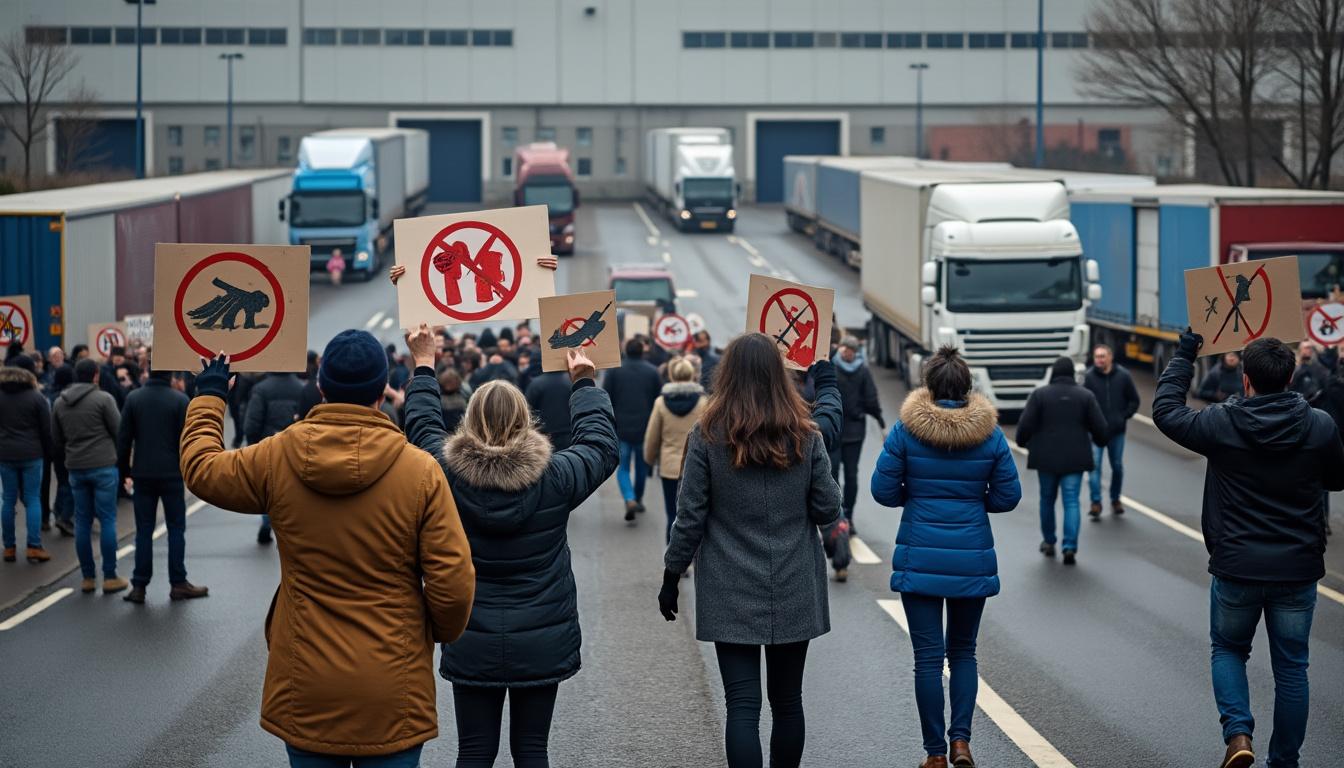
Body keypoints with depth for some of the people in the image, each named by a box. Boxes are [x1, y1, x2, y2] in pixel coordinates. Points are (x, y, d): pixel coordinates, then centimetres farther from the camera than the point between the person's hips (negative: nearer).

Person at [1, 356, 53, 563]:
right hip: (31, 454, -3)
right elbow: (46, 430, -4)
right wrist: (47, 453, 6)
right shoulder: (36, 397, -6)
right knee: (33, 499, 1)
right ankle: (34, 546, -5)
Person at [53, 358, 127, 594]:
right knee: (107, 520, -1)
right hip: (103, 466, -5)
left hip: (75, 468, 5)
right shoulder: (103, 398, -9)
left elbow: (56, 439, 12)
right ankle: (110, 577, -2)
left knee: (82, 522, 9)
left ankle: (87, 577, 9)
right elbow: (119, 430, -6)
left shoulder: (60, 403, 7)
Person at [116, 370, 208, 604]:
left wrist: (125, 471, 9)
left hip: (143, 474, 2)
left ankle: (139, 586, 4)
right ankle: (178, 583, 7)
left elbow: (123, 438, 1)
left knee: (144, 530, 7)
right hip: (172, 474, -2)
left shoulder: (133, 399, 0)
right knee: (176, 528, 7)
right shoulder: (179, 400, -8)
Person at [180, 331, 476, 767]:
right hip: (392, 695, -2)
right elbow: (453, 583, -10)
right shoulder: (420, 470, -12)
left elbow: (200, 468, 14)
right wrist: (446, 631, 12)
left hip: (306, 691, 2)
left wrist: (208, 396, 30)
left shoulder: (277, 458, -6)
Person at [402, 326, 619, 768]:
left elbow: (422, 428, 12)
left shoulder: (447, 472, -9)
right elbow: (602, 446, 9)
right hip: (541, 643, 0)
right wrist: (584, 384, 22)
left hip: (471, 644, 0)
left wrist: (424, 367, 26)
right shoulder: (554, 476, -10)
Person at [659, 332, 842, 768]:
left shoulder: (707, 437, -8)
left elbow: (690, 517, -6)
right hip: (793, 593, 2)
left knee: (743, 704, -3)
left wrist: (671, 576, 4)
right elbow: (828, 512, 0)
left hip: (732, 596, -2)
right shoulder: (805, 437, -3)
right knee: (787, 701, 13)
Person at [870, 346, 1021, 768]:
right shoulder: (990, 432, -3)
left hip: (920, 556, -2)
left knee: (928, 656, 4)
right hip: (972, 558, 2)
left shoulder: (906, 430, -8)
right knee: (963, 651, 17)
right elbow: (1008, 496, 0)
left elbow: (884, 491, -5)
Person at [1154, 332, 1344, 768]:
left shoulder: (1221, 425, -13)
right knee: (1291, 666, 13)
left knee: (1228, 650, 21)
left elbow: (1165, 412, 4)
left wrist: (1183, 357, 13)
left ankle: (1237, 732, -1)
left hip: (1236, 568, -1)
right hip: (1298, 569, 1)